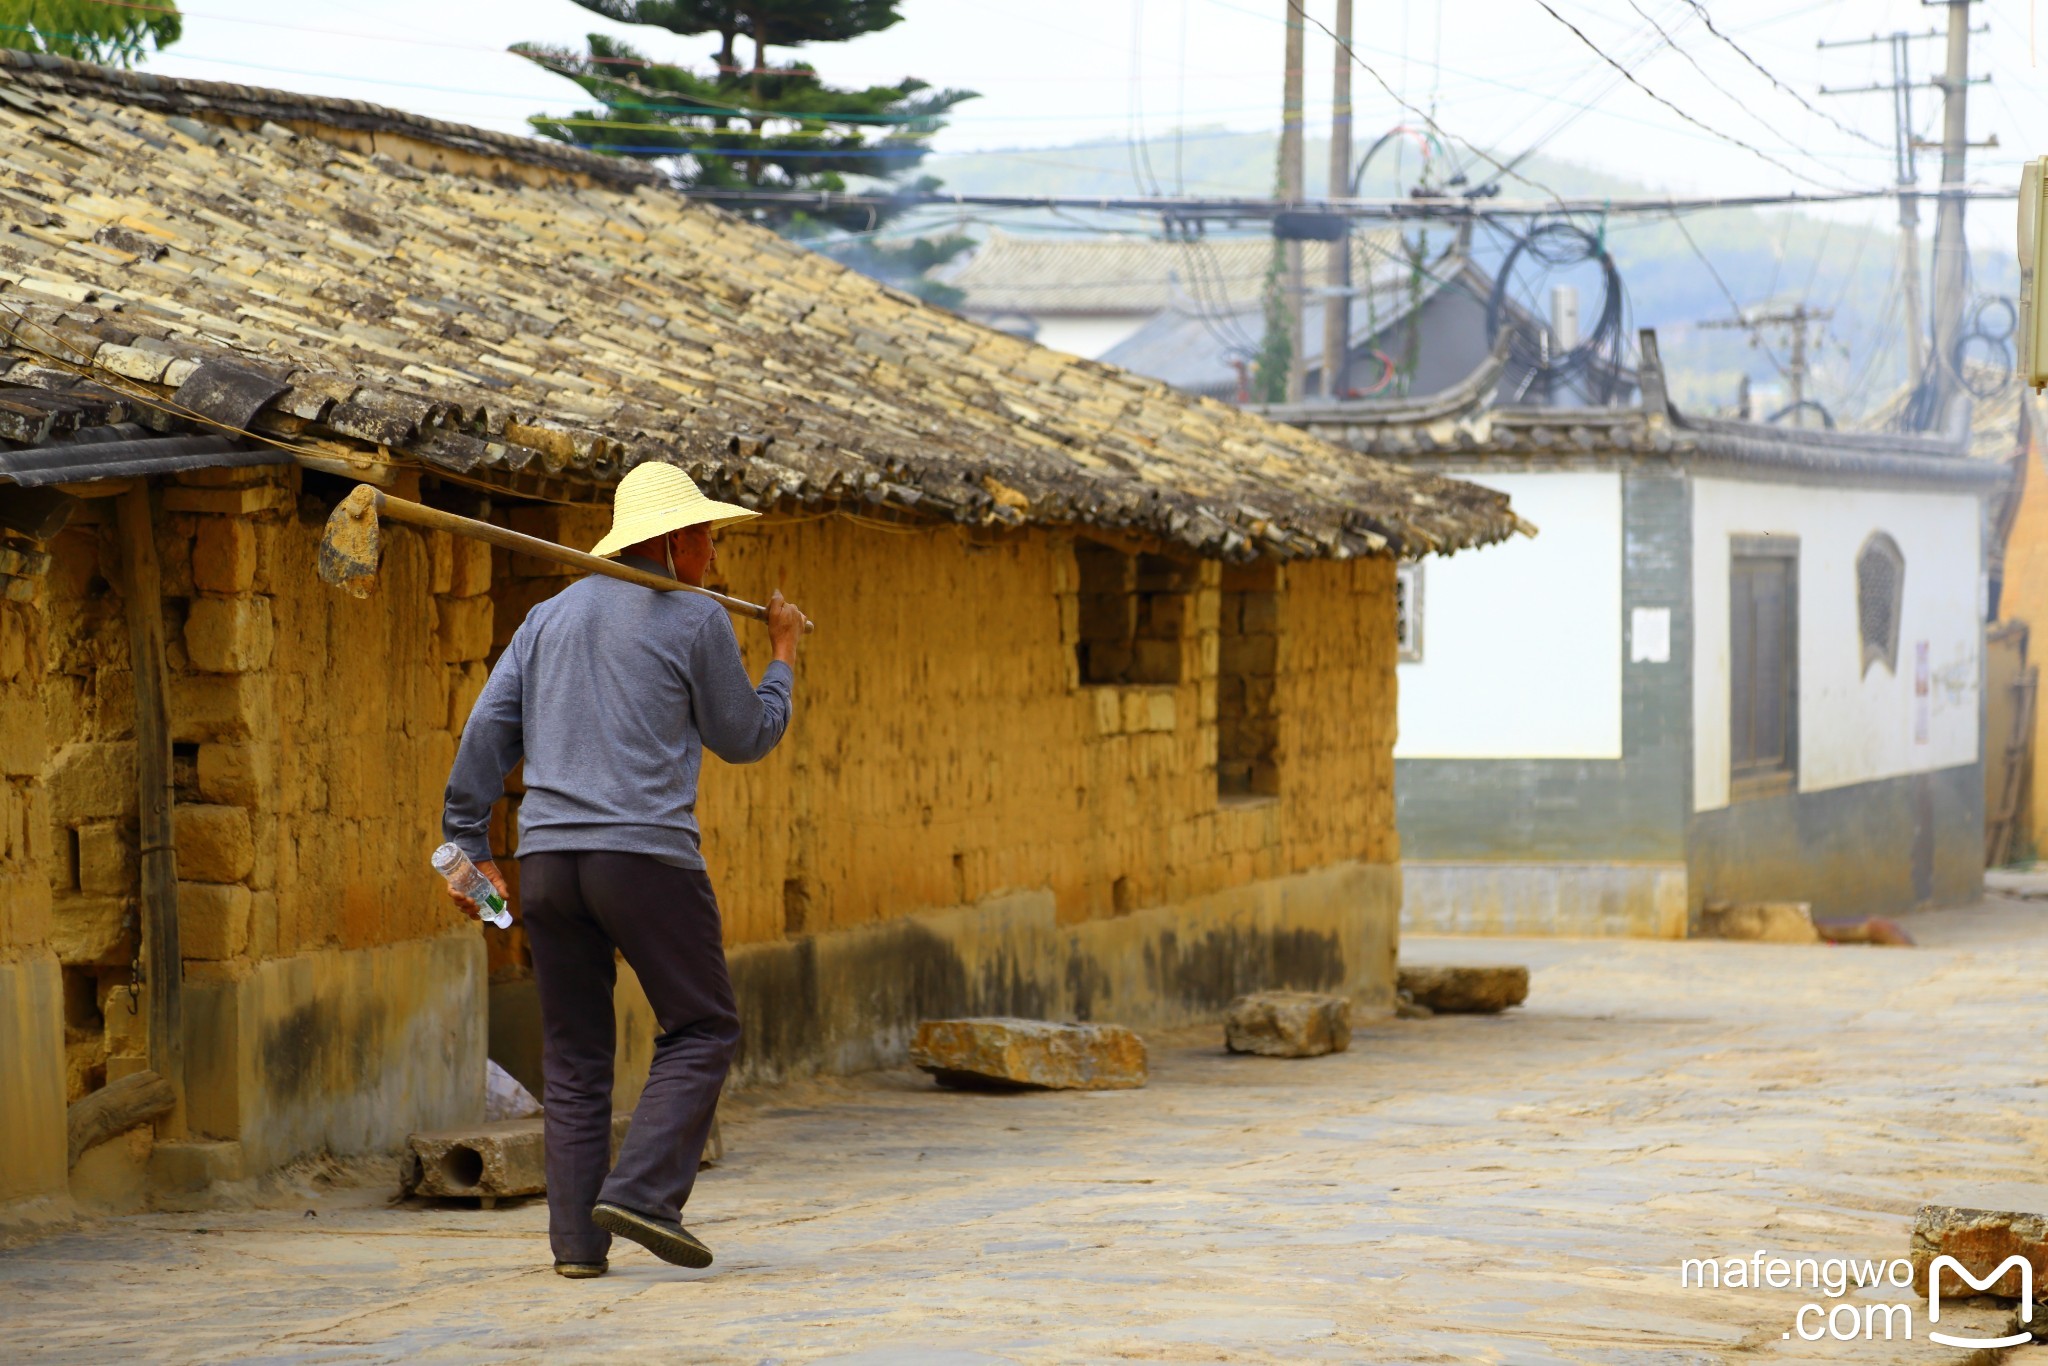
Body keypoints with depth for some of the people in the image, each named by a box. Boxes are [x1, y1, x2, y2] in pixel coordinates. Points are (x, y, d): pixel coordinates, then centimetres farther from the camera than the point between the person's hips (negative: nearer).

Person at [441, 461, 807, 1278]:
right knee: (700, 1029, 6)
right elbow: (743, 739, 9)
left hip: (547, 857, 5)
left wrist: (470, 846, 12)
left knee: (574, 1056, 9)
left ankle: (576, 1237, 3)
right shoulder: (696, 621, 1)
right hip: (645, 852, -5)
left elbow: (489, 731, 10)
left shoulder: (551, 618, 17)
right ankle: (641, 1190, -11)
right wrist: (783, 658, 24)